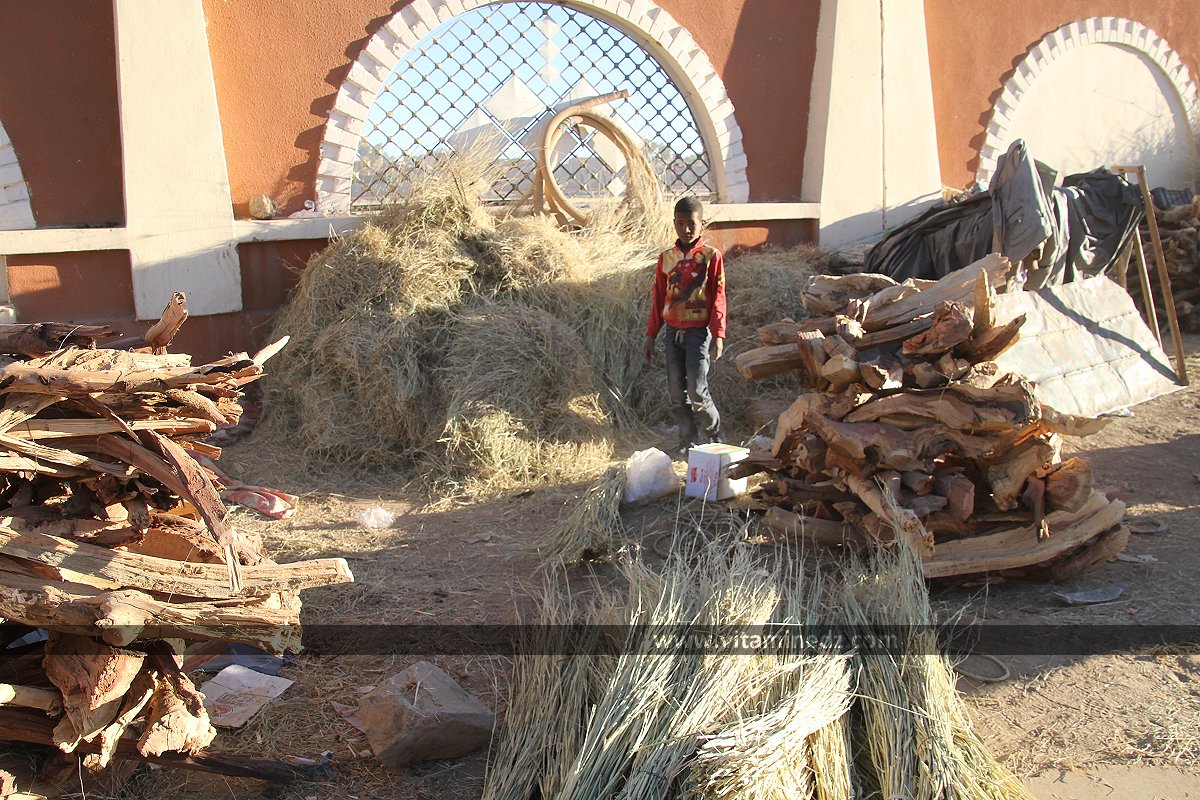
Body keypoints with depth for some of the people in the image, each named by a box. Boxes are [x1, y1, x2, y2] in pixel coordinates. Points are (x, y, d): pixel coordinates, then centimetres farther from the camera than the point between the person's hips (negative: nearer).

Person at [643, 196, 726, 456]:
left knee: (697, 390, -9)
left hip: (699, 332, -4)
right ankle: (688, 442, 18)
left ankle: (713, 438, 12)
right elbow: (658, 299, 12)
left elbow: (718, 298, -5)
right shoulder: (666, 258, 7)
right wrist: (651, 334, 11)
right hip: (673, 332, 4)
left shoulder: (711, 256, -4)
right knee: (676, 393, 6)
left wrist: (718, 334, -11)